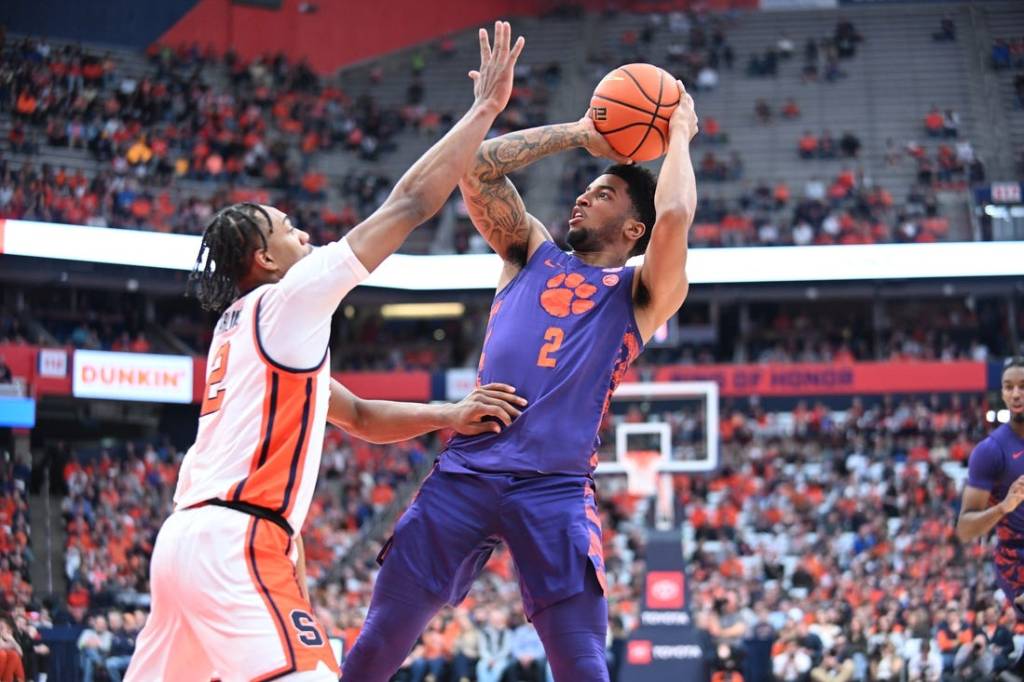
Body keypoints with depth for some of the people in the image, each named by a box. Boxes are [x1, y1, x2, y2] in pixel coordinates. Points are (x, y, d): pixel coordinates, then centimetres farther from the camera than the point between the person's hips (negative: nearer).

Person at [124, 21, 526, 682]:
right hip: (235, 543, -10)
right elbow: (411, 202, -3)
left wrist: (451, 416, 13)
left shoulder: (242, 327, 26)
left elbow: (359, 416, 28)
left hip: (188, 536, 10)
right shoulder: (287, 303, -1)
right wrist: (486, 107, 3)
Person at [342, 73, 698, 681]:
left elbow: (674, 219, -8)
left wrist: (679, 136, 8)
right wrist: (581, 135, 19)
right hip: (466, 470, 3)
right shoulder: (532, 254, 23)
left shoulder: (640, 293, 11)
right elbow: (476, 168, 14)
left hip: (556, 486, -3)